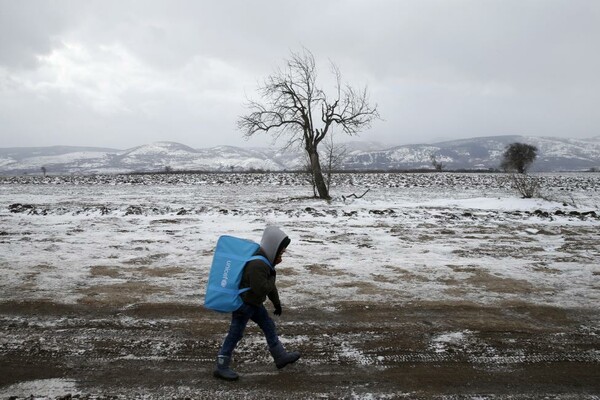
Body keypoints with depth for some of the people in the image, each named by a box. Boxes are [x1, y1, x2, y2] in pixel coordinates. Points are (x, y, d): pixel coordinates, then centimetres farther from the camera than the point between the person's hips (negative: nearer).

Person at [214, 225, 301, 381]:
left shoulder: (266, 261, 5)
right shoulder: (257, 264, -29)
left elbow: (270, 286, 16)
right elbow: (261, 288, -32)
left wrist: (276, 303, 21)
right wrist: (272, 278, -15)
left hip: (254, 303, 10)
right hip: (243, 304, -10)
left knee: (269, 327, 16)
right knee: (235, 334, 1)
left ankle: (280, 356, 30)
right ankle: (221, 367, 14)